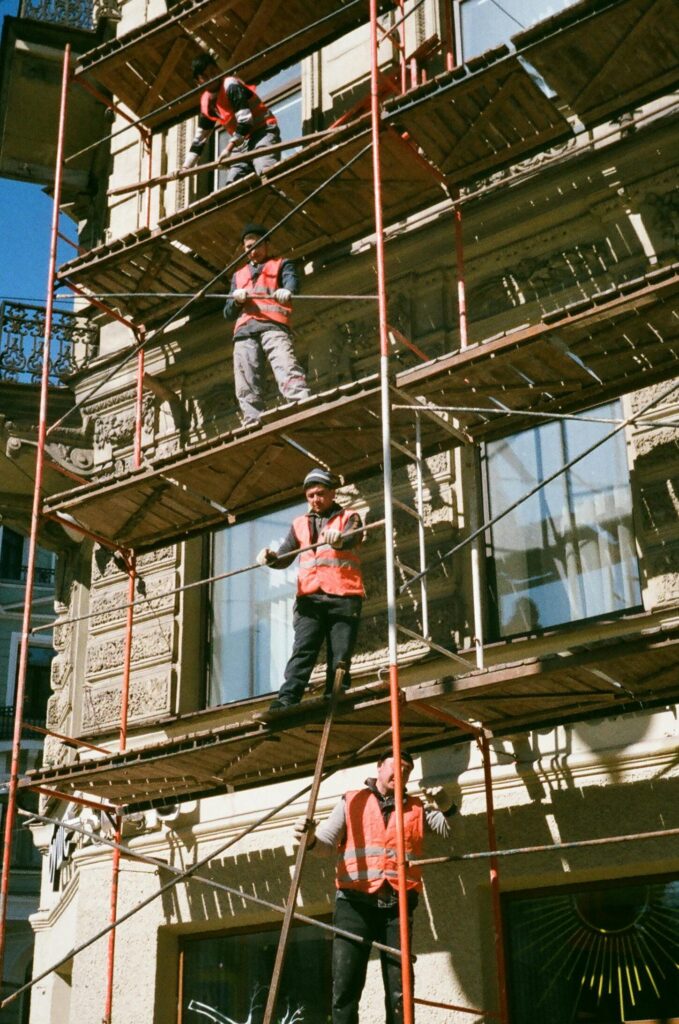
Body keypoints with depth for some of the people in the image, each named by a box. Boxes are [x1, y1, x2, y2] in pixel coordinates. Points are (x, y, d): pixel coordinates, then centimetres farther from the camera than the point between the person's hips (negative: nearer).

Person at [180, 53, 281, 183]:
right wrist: (186, 167, 13)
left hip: (263, 131, -8)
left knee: (266, 170, -35)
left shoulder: (231, 86, -14)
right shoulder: (206, 103, 9)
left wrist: (229, 148, -22)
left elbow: (245, 121, -21)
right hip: (245, 141, 8)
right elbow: (199, 137, 18)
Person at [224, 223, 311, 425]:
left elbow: (292, 280, -2)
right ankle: (253, 426, -17)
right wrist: (237, 300, 3)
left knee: (287, 370, -27)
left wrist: (286, 290, -28)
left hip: (273, 326, -4)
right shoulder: (238, 276, 34)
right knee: (246, 386, -10)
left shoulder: (281, 265, 23)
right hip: (244, 332, 4)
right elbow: (228, 313, 28)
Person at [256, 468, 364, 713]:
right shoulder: (300, 524, 20)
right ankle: (286, 701, -23)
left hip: (344, 597, -2)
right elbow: (284, 557, 10)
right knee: (302, 651, -12)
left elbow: (352, 539, -12)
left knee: (340, 657, -4)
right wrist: (270, 558, -14)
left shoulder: (349, 518, 11)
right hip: (310, 598, 2)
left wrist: (338, 538, -37)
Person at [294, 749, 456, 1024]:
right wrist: (311, 839, -16)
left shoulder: (418, 807, 18)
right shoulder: (351, 801, 13)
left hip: (397, 905, 2)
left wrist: (447, 806, -12)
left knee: (399, 991, 2)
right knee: (345, 986, -8)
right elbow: (326, 843, 8)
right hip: (355, 902, -1)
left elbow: (449, 828, 10)